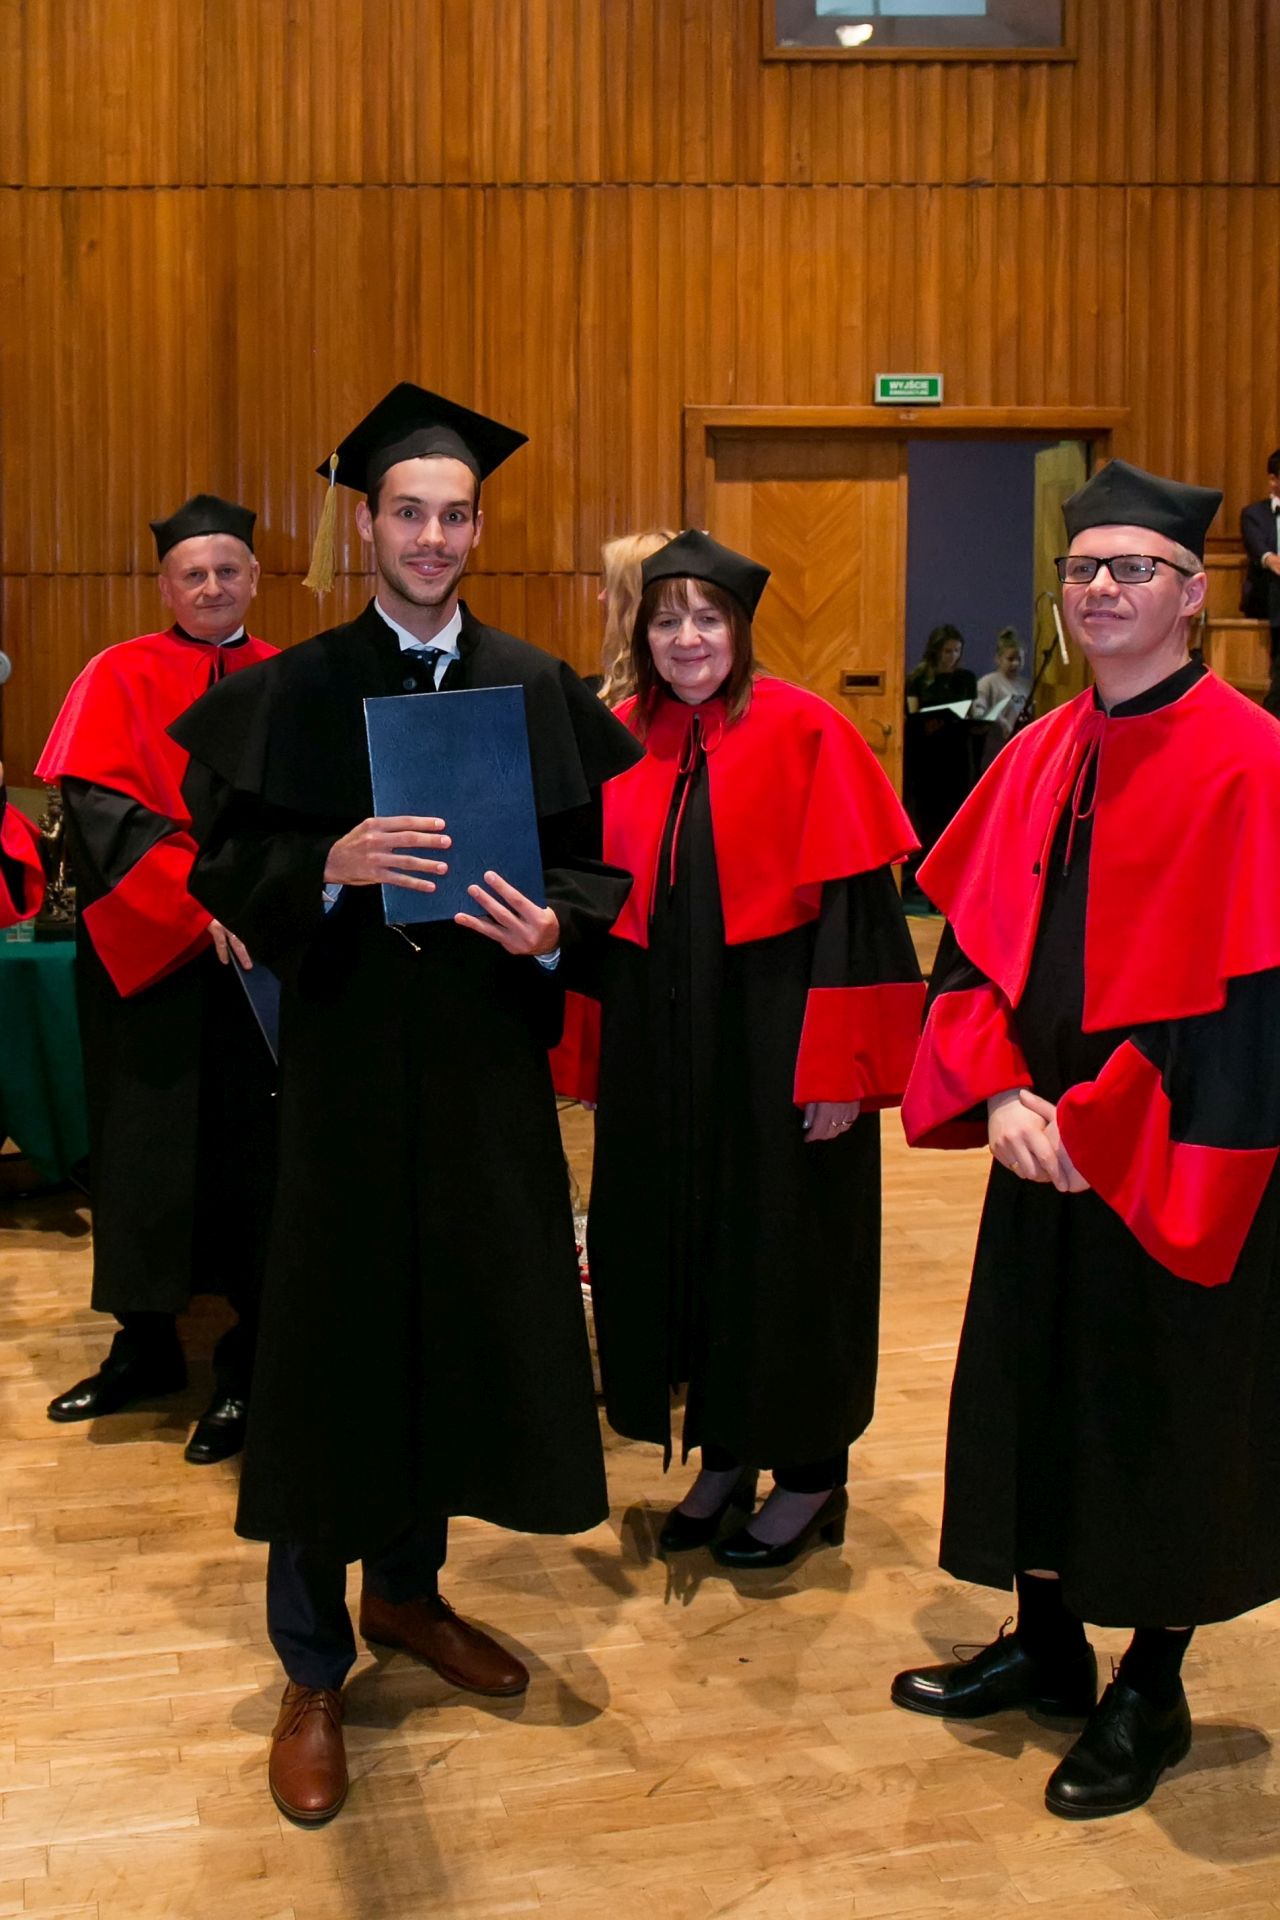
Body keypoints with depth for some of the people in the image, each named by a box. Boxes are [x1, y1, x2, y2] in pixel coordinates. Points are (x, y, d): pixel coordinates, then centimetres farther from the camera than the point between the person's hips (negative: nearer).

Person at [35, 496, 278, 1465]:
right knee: (147, 1155, 9)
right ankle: (147, 1343, 25)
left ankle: (248, 1366, 14)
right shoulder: (119, 679, 2)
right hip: (149, 959, 0)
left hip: (262, 958, 0)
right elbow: (100, 811, -10)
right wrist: (204, 900, -20)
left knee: (253, 1157, 3)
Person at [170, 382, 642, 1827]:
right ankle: (311, 1669, 17)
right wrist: (330, 866, -23)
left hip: (488, 1056, 3)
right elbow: (224, 864, -4)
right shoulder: (291, 693, 0)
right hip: (345, 1054, -2)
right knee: (335, 1336, 1)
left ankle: (406, 1587, 35)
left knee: (464, 1318, 11)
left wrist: (552, 924, -15)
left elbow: (596, 857, 6)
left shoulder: (539, 690, 6)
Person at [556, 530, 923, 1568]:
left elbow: (854, 903, -13)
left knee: (783, 1245, 5)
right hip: (657, 1042, 5)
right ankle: (724, 1456, 31)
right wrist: (592, 1049, 7)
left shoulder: (804, 732, -10)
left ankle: (811, 1473, 23)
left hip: (774, 1038, -5)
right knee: (678, 1240, 13)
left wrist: (840, 1066, -17)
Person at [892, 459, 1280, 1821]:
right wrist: (1000, 1092, -8)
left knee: (1164, 1418, 9)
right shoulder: (1040, 756, 6)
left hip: (1170, 1169, -6)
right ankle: (1047, 1646, 36)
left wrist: (1095, 1129, -18)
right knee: (1034, 1391, 16)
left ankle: (1151, 1692, 28)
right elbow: (972, 938, 7)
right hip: (1044, 1150, 6)